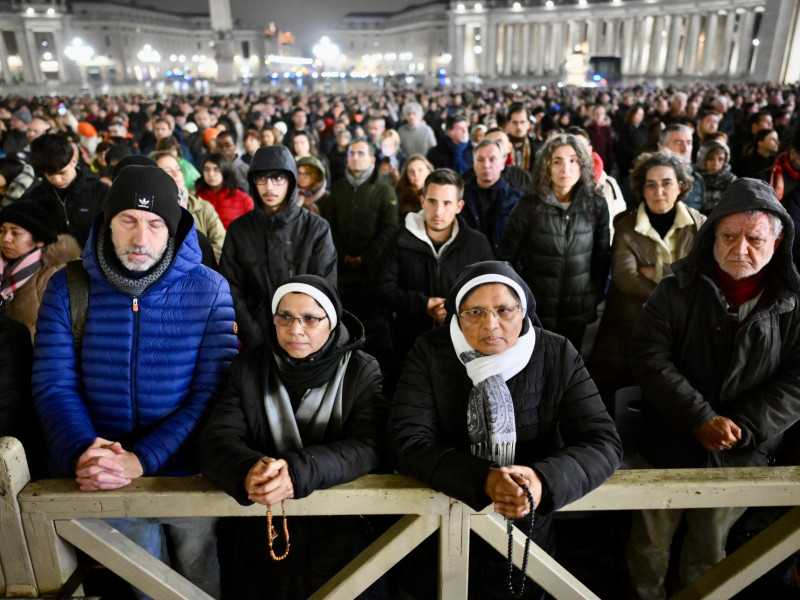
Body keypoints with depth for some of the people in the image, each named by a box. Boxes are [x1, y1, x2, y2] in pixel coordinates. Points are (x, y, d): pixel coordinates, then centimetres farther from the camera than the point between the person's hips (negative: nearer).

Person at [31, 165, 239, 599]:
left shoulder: (209, 290, -11)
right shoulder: (67, 288, -5)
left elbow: (213, 391, -15)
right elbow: (54, 385, -8)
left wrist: (142, 459, -24)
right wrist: (81, 452, -26)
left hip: (191, 475, -1)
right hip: (111, 481, 2)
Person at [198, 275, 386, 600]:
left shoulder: (362, 372, -7)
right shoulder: (248, 367, -1)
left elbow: (366, 448, -18)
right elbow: (218, 440, -11)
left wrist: (298, 471, -36)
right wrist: (248, 470, -34)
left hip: (337, 539, -1)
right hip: (257, 536, 2)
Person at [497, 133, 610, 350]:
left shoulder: (596, 205, -2)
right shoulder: (529, 206, -9)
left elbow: (601, 258, 4)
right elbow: (505, 256, -5)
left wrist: (596, 297, 3)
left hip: (578, 312, 2)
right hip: (535, 311, -2)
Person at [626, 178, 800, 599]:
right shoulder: (679, 290, -6)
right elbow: (648, 354, -15)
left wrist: (742, 427, -18)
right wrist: (701, 419, -21)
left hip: (740, 459, 1)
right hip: (667, 448, 0)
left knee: (709, 553, 20)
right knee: (650, 543, 16)